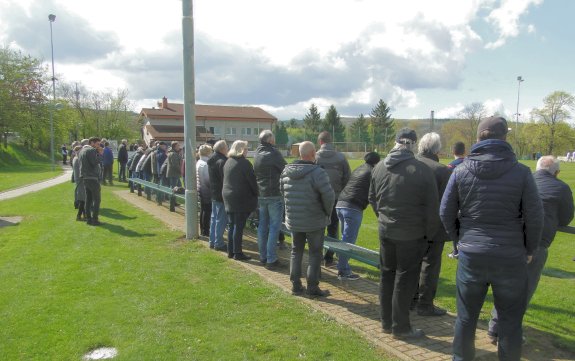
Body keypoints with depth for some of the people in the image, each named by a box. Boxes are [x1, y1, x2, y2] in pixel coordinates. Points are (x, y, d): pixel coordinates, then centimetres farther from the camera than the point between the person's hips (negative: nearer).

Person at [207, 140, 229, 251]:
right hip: (222, 194, -10)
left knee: (214, 218, 15)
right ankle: (218, 243, 2)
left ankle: (212, 241, 22)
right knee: (221, 219, -3)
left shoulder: (211, 160, 11)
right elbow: (225, 179, -22)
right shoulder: (222, 161, -20)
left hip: (214, 193, 10)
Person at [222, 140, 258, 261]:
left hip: (228, 197, 8)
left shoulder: (228, 162, 11)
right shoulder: (244, 163, -14)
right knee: (239, 226, -3)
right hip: (242, 199, -8)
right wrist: (257, 194, -2)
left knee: (232, 226, 14)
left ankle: (230, 251, 19)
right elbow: (252, 181, -14)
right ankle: (237, 253, 1)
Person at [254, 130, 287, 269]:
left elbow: (255, 173, 11)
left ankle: (263, 256, 20)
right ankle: (271, 260, -1)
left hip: (261, 195, 7)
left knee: (262, 226, 13)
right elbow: (285, 170, -9)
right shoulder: (273, 153, -13)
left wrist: (258, 191, 13)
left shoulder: (257, 153, 9)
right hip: (274, 195, -7)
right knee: (274, 227, -2)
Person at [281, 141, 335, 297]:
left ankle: (296, 284, 23)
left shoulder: (286, 171, 1)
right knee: (315, 254, 7)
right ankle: (313, 287, 11)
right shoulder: (317, 172, -20)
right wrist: (327, 213, -3)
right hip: (314, 221, -5)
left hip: (293, 220, 6)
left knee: (296, 251, 18)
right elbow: (329, 196, -22)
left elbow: (282, 191, 11)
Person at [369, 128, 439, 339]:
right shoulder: (422, 170, -15)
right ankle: (400, 327, 16)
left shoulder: (379, 168, 2)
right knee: (405, 279, 6)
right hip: (412, 234, -5)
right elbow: (432, 207, -10)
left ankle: (387, 322, 27)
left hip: (386, 231, 5)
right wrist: (429, 233, 2)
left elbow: (372, 198, 12)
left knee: (387, 274, 17)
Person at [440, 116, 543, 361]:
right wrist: (529, 250, 10)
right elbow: (534, 217, -5)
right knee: (510, 322, 14)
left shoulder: (461, 171, -5)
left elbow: (446, 212, 0)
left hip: (471, 255, 1)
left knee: (466, 316, 17)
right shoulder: (521, 172, -8)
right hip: (511, 258, -1)